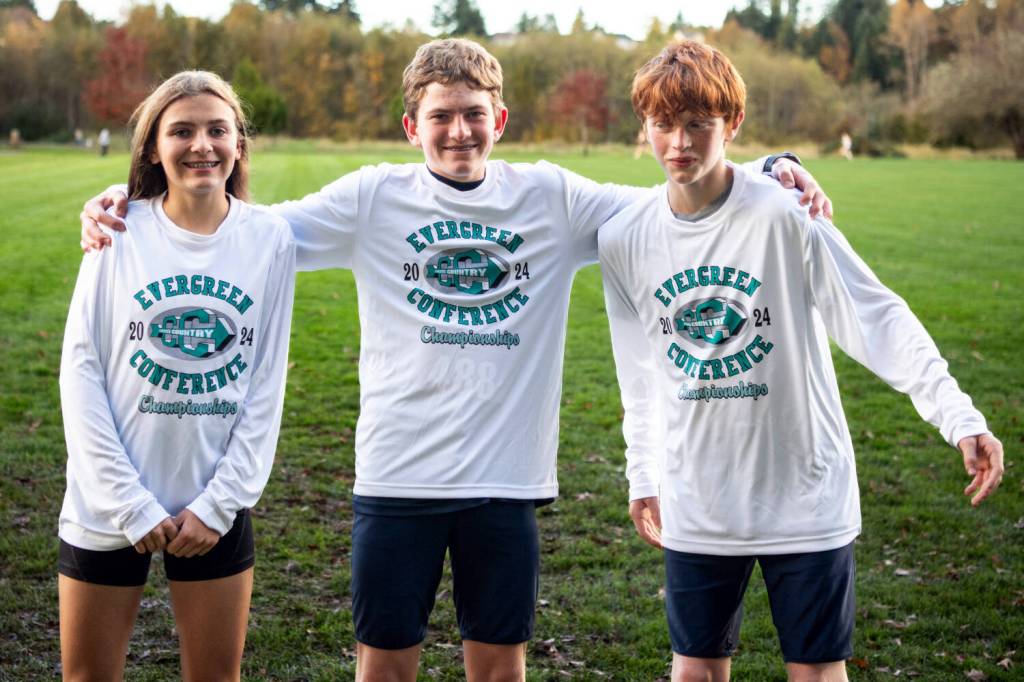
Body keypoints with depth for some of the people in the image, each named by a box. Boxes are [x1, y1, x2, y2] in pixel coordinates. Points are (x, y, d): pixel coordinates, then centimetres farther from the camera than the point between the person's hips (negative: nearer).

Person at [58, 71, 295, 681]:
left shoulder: (270, 237, -3)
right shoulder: (122, 232, -5)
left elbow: (266, 385, 0)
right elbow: (82, 373, -5)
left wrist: (220, 503, -6)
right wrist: (130, 504, -10)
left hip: (216, 506, 1)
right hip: (108, 507, 0)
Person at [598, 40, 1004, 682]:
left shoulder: (786, 216, -14)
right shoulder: (624, 241, -2)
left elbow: (877, 317, -14)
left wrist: (960, 416, -21)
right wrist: (643, 475, 14)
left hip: (805, 496, -3)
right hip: (696, 503, 3)